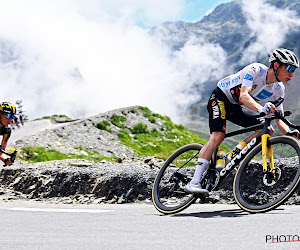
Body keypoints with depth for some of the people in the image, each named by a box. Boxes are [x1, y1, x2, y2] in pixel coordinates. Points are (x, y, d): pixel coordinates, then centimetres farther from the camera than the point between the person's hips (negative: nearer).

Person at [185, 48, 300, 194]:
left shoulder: (278, 89, -6)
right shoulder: (255, 70, -25)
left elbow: (279, 120, -6)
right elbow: (244, 95, -39)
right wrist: (260, 109, -57)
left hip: (235, 108, 7)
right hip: (220, 98, -7)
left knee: (267, 130, -8)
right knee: (218, 136, -27)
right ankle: (194, 183, -32)